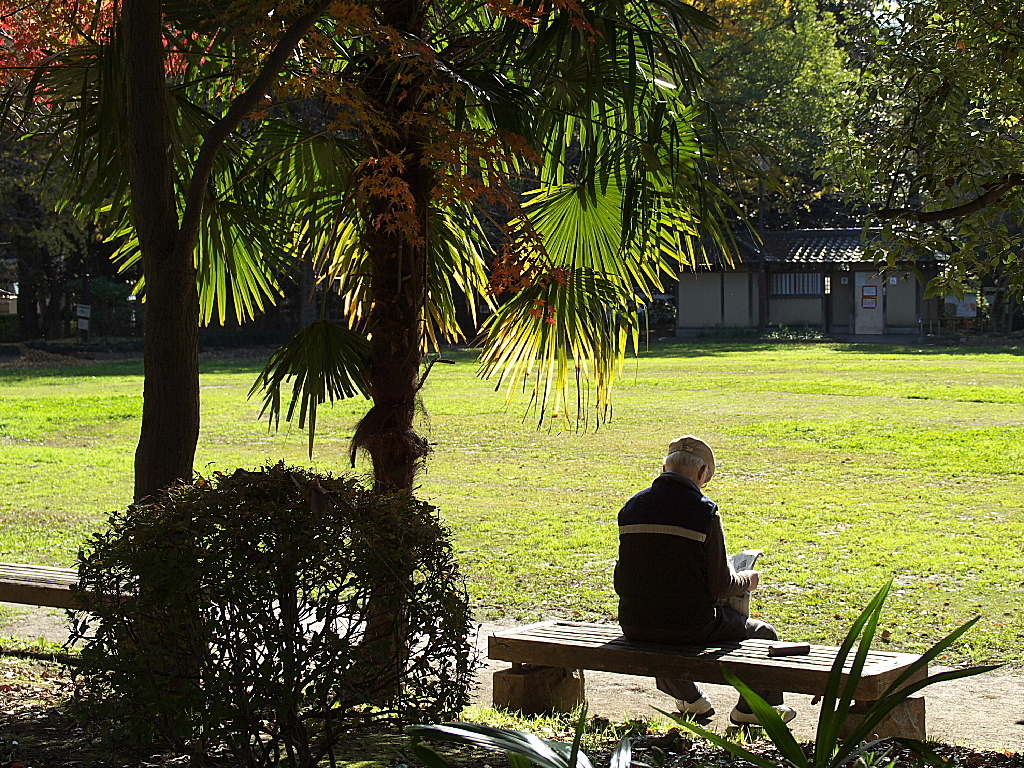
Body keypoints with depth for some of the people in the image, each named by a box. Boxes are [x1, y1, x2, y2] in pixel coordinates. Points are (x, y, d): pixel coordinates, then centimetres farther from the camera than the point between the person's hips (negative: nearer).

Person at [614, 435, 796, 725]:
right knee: (764, 634, 20)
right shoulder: (704, 510, -13)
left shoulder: (631, 507, 2)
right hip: (687, 627, -5)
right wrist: (748, 581, 9)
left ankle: (689, 698, 53)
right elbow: (720, 584, -13)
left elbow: (621, 582, 9)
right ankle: (753, 707, 38)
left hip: (634, 626, 5)